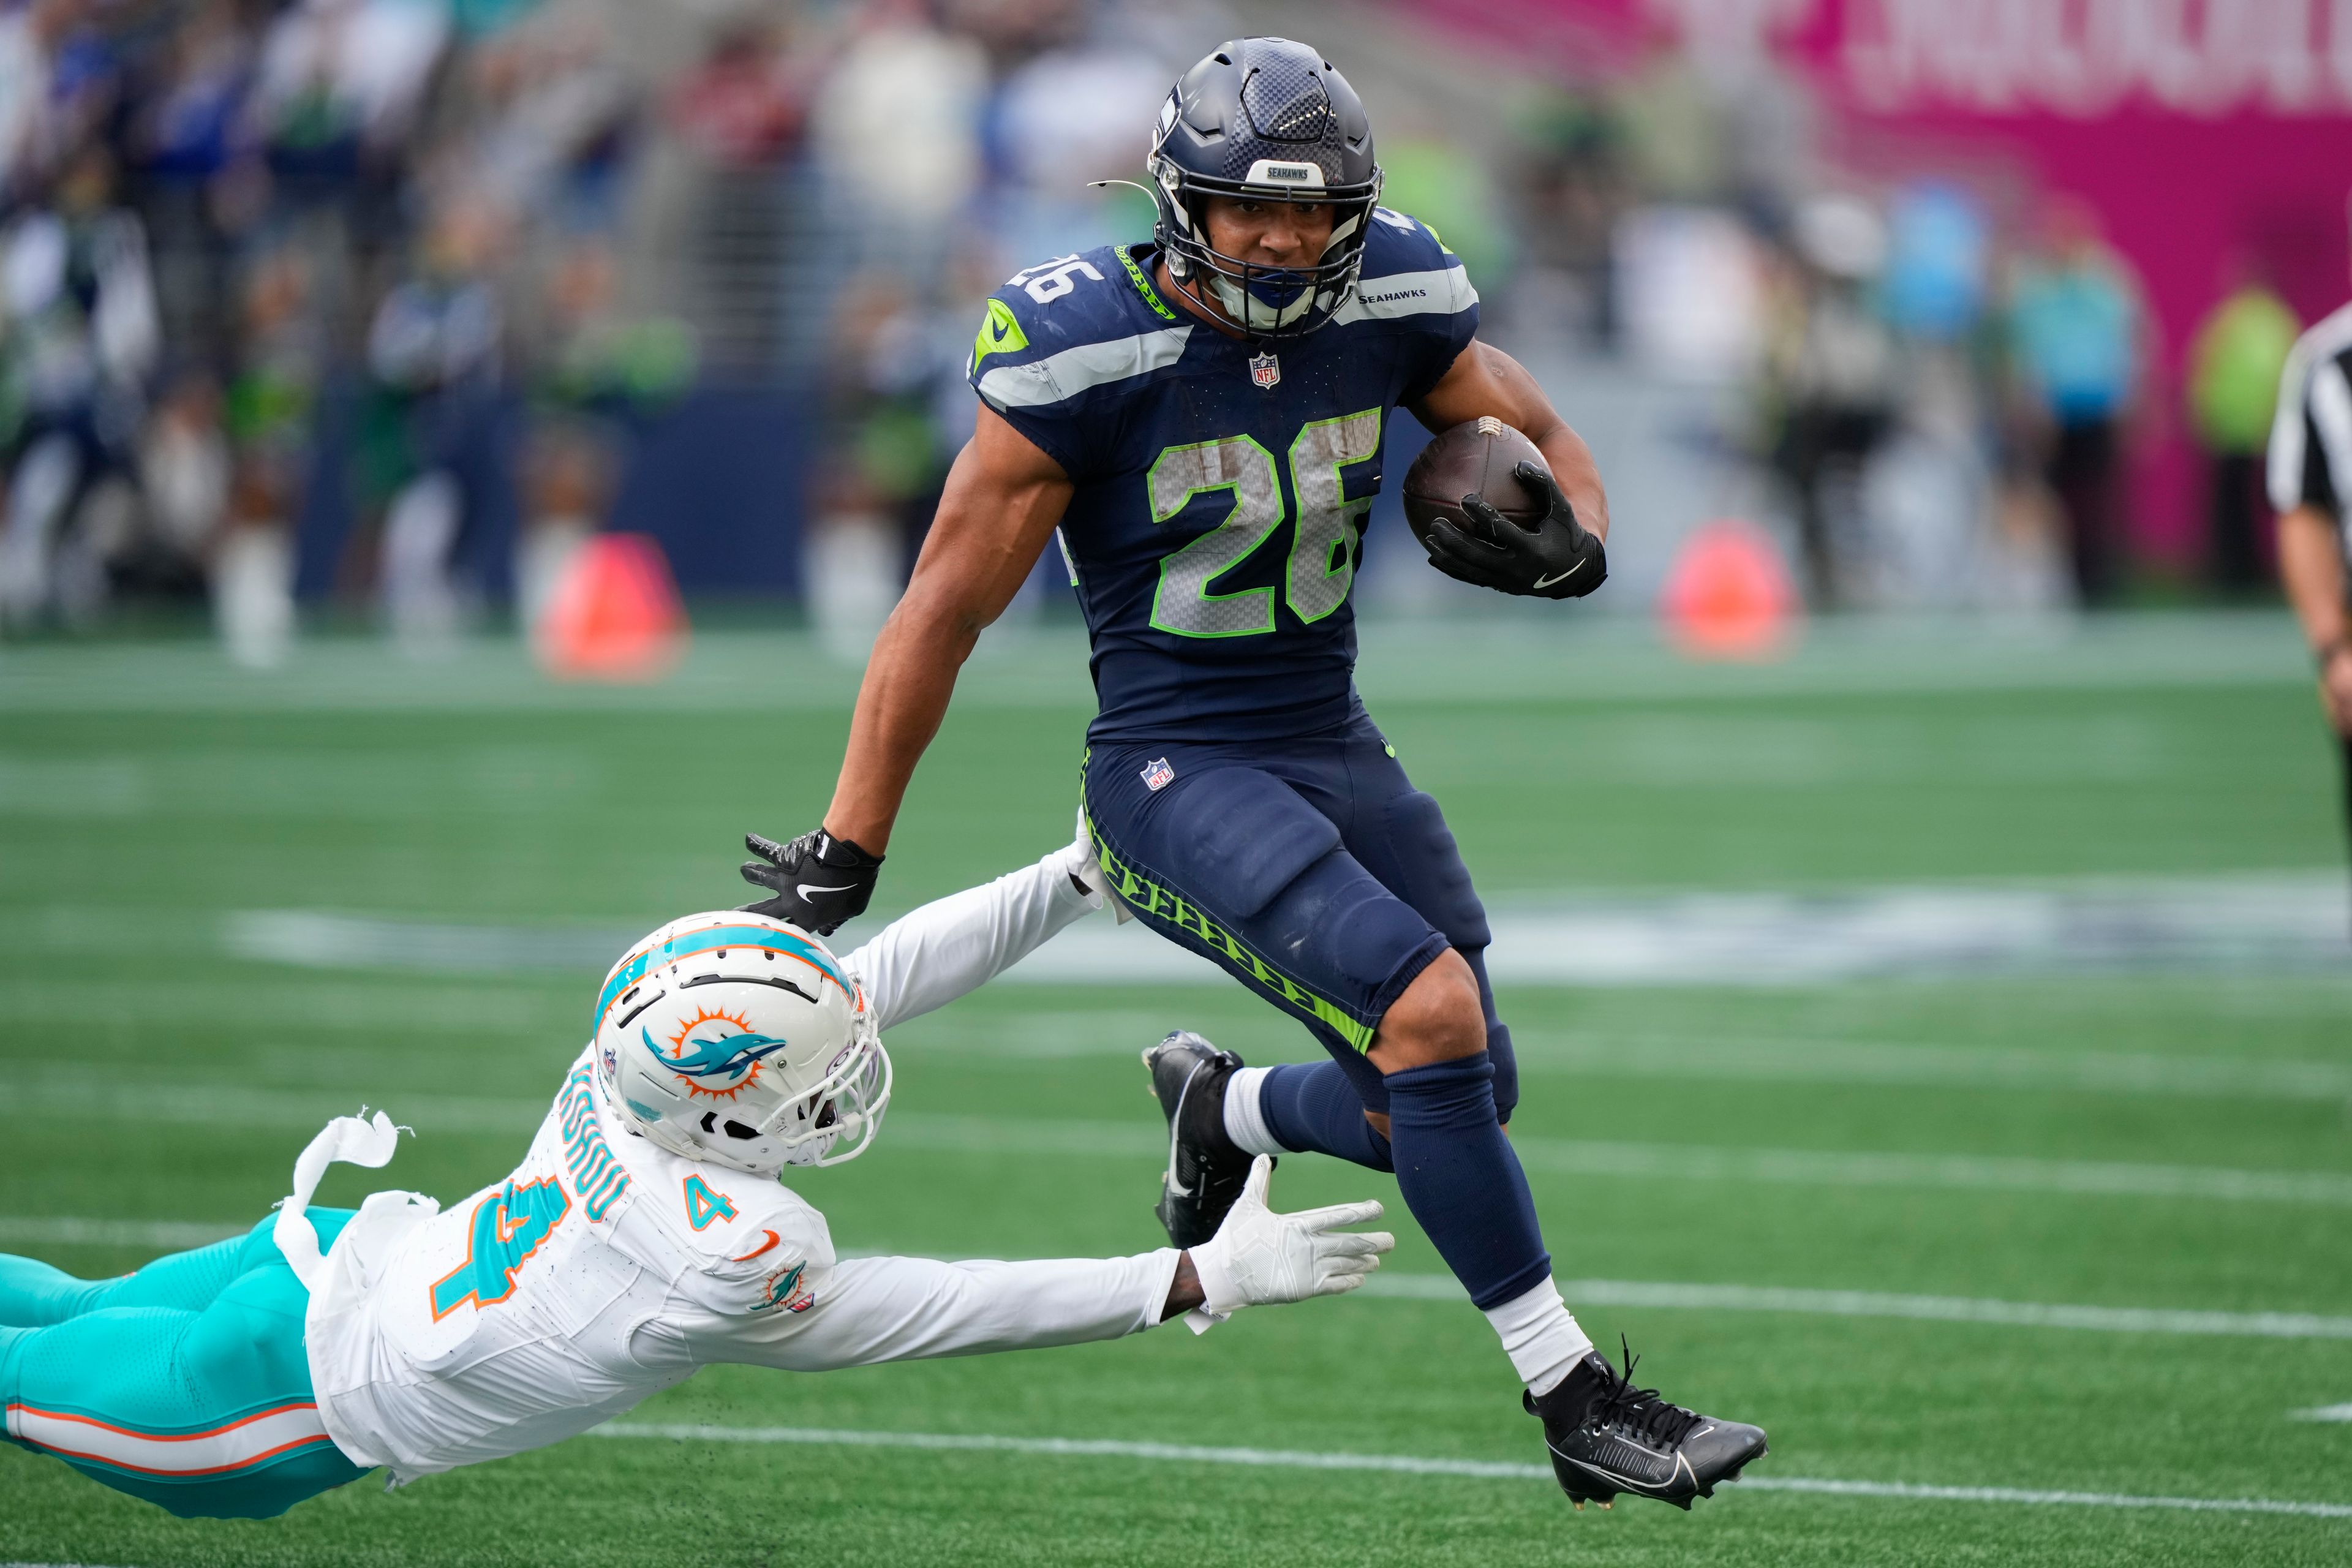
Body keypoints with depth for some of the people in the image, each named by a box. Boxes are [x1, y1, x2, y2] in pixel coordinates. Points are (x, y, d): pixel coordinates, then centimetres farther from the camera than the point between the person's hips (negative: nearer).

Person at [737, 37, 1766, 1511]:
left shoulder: (1392, 299, -4)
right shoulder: (1085, 350, -18)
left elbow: (1548, 448, 11)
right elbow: (946, 609, -12)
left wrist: (1566, 543, -15)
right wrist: (844, 860, -9)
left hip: (1337, 750, 6)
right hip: (1175, 770, -6)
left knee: (1447, 1106, 4)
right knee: (1433, 1012, -24)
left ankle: (1227, 1109, 37)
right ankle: (1578, 1405, -15)